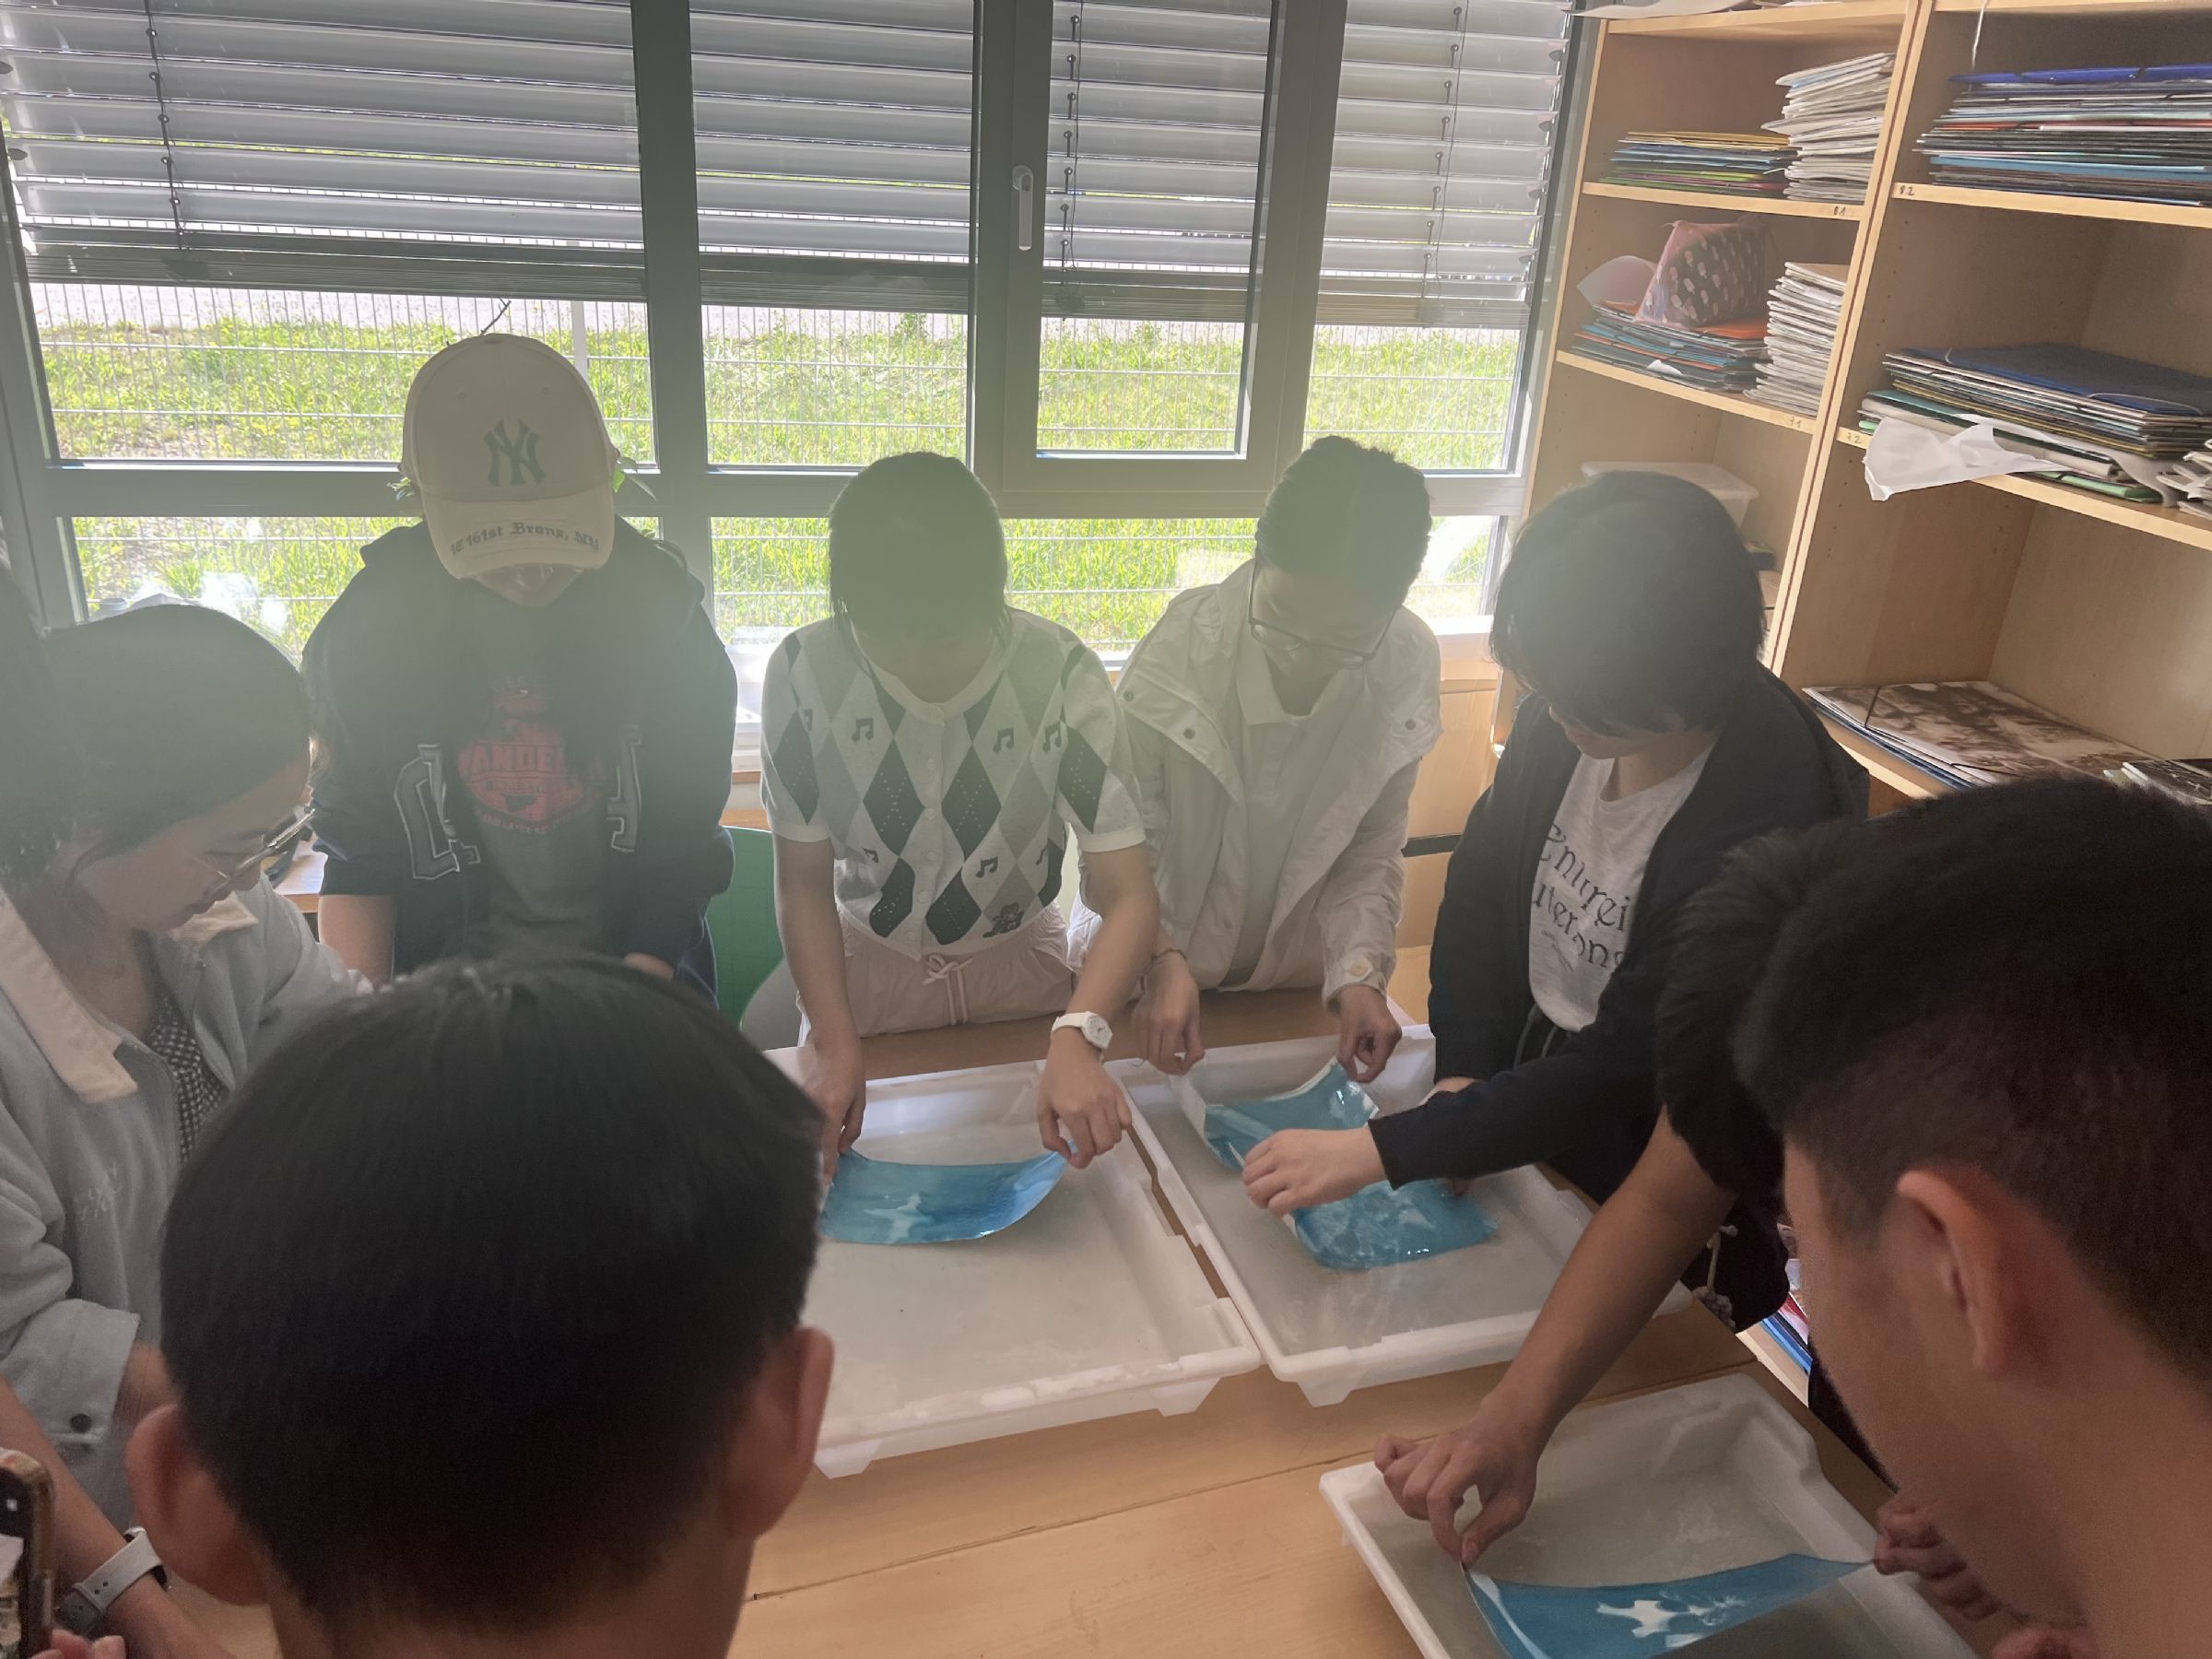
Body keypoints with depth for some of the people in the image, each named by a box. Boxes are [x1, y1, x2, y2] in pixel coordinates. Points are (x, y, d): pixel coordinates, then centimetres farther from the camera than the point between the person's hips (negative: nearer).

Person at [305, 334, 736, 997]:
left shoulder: (660, 606, -7)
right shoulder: (369, 625, -5)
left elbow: (685, 840, -4)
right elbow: (357, 856, 2)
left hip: (641, 965, 1)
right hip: (450, 980, -1)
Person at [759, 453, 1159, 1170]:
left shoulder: (1061, 674, -26)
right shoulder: (804, 672, -24)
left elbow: (1129, 895, -27)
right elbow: (804, 879, -13)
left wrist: (1076, 1037, -44)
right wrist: (833, 1040, -26)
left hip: (1018, 962, 0)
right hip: (864, 961, 0)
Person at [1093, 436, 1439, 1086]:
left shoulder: (1409, 666, -17)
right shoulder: (1179, 647, -27)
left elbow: (1373, 848, -7)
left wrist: (1360, 971, -19)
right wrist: (1160, 959, -33)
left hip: (1292, 983, 3)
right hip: (1150, 976, -2)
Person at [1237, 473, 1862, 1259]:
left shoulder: (1768, 821, -32)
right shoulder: (1558, 721, -16)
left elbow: (1621, 1072, -30)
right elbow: (1481, 885, 0)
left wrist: (1378, 1151, -31)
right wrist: (1463, 1073, -10)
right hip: (1526, 1090, 5)